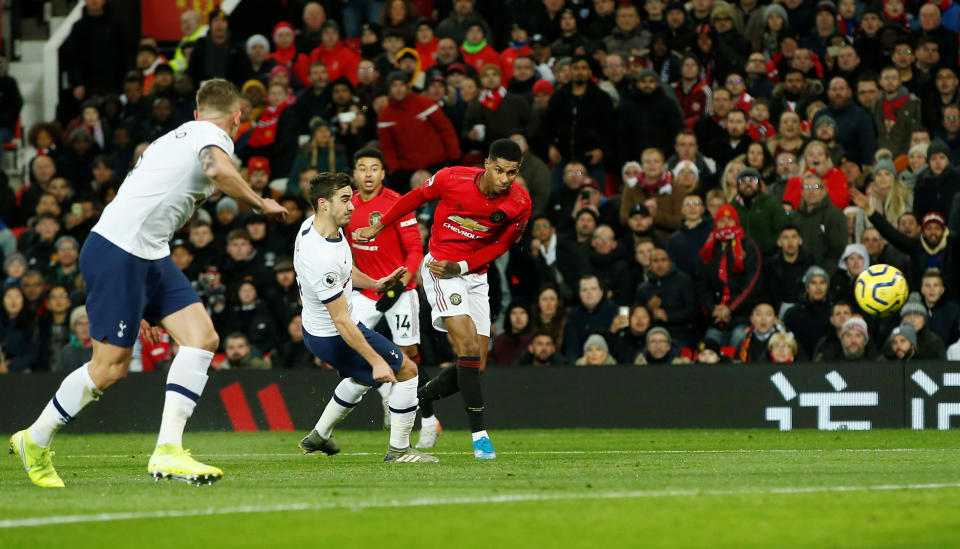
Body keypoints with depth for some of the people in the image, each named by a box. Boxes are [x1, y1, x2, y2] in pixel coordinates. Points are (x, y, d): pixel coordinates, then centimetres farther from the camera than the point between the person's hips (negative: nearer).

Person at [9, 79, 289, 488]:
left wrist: (139, 307, 30)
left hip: (149, 256, 10)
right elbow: (217, 169, -28)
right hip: (116, 253, -10)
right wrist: (261, 203, -11)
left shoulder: (178, 137, 25)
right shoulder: (212, 135, -2)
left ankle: (167, 453, -6)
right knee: (111, 367, -5)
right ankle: (34, 442, 15)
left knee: (202, 338, -2)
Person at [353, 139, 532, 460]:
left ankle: (419, 402, 26)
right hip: (440, 268, -5)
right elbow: (416, 197, 2)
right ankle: (479, 434, -22)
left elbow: (501, 245, 2)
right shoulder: (451, 179, -18)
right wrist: (378, 227, 11)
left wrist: (460, 266, -11)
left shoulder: (519, 204, -10)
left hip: (475, 274, 5)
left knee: (476, 367, 1)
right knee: (469, 348, -22)